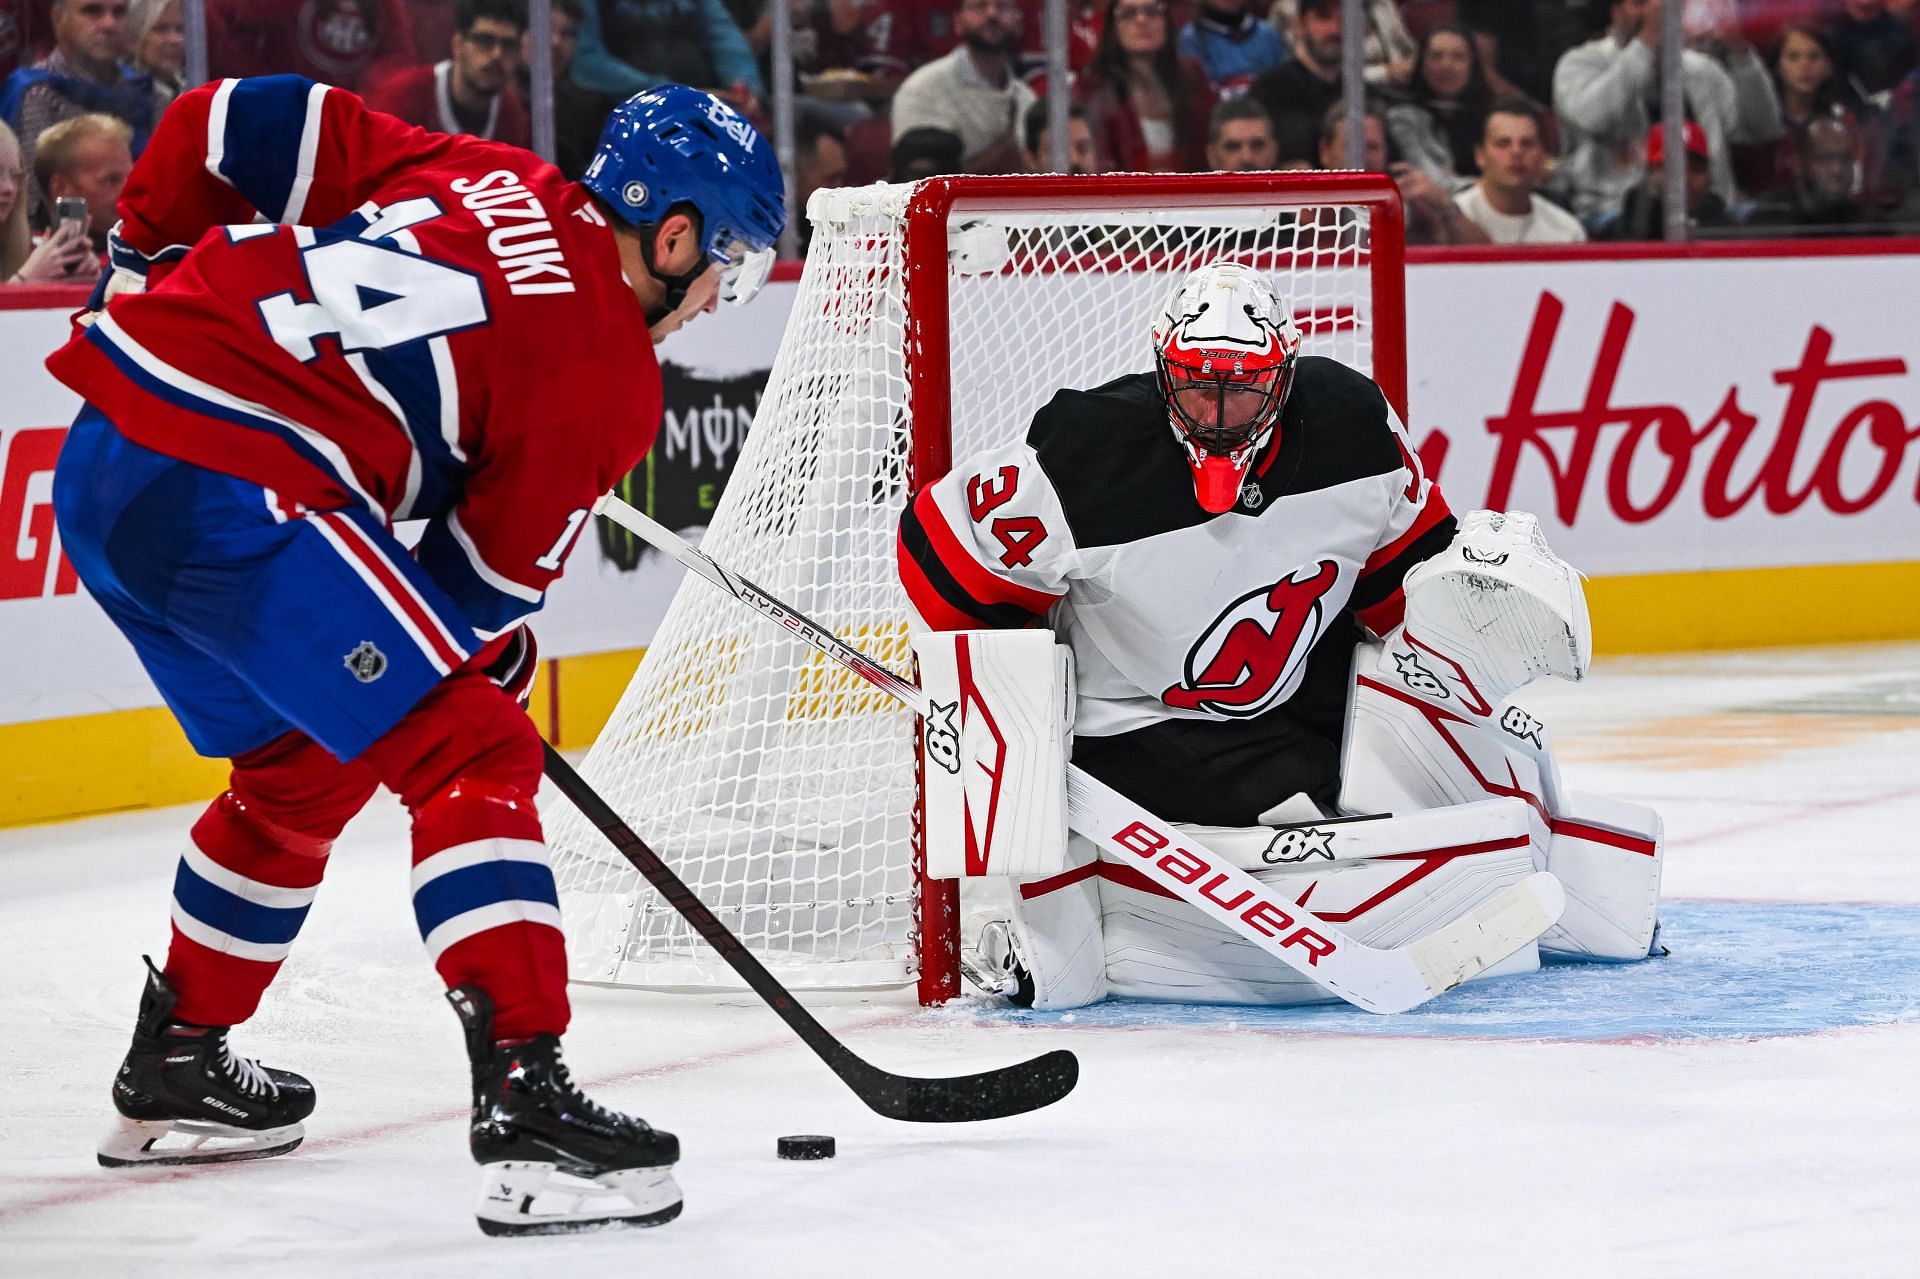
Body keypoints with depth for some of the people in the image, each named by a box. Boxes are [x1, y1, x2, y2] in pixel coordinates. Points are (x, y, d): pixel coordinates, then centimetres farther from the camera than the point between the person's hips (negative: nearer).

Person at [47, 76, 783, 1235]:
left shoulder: (476, 178, 16)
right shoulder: (605, 376, -2)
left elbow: (233, 124, 15)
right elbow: (486, 579, 3)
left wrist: (147, 264, 27)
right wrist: (486, 646, 25)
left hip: (100, 468, 9)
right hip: (235, 497, -9)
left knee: (302, 767, 27)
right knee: (474, 756, -4)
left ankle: (175, 1069, 41)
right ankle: (526, 1108, -14)